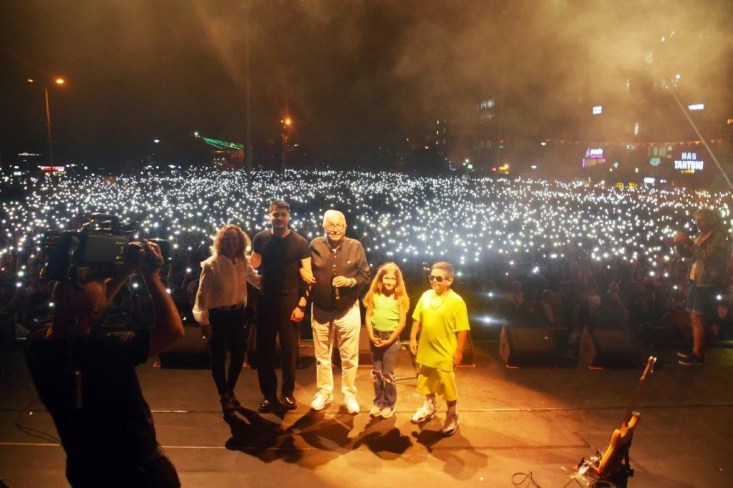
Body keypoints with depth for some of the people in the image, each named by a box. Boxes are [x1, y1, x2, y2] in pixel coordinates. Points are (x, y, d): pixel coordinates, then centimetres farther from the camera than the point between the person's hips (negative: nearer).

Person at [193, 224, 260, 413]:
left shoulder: (243, 262, -1)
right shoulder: (211, 265, -17)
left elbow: (256, 280, 14)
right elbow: (202, 295, -14)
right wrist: (204, 322, -14)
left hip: (237, 313, 5)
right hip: (217, 315, -5)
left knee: (239, 354, 13)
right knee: (219, 357, 7)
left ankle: (230, 391, 38)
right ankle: (224, 396, 29)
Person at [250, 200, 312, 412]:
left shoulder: (299, 242, -3)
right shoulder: (261, 239, 4)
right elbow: (252, 265, -1)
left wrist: (301, 305, -10)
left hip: (290, 300, -2)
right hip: (266, 300, 2)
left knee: (289, 348, 7)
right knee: (264, 347, 7)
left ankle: (288, 392, 23)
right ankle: (268, 394, 22)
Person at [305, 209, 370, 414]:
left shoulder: (355, 246, -6)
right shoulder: (315, 245, -6)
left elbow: (366, 276, -1)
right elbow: (305, 274, 2)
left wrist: (350, 281, -18)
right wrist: (304, 297, -7)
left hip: (348, 310, -1)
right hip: (321, 310, 1)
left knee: (350, 357, 8)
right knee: (322, 356, 14)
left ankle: (349, 395, 25)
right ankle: (324, 393, 31)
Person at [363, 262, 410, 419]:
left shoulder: (400, 298, -7)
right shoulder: (374, 295, 0)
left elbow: (402, 322, -8)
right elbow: (368, 317, 0)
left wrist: (390, 340, -12)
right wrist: (371, 336, -9)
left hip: (391, 337, -3)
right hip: (375, 337, 3)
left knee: (388, 373, 3)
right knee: (377, 372, 12)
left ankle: (389, 404, 17)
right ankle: (378, 402, 24)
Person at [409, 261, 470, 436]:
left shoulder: (456, 301, -16)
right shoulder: (426, 296, 1)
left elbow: (462, 329, -15)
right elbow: (417, 319, 9)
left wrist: (459, 351, -15)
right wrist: (413, 338, 5)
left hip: (445, 354, -6)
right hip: (426, 351, 6)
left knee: (448, 388, 7)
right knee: (427, 383, 23)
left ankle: (452, 417, 27)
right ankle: (429, 408, 45)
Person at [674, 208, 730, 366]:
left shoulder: (719, 237, -9)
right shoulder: (700, 236, 15)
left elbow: (707, 256, -22)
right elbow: (686, 253, 19)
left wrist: (688, 242, -24)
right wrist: (679, 243, -1)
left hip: (708, 282, -8)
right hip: (695, 281, 8)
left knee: (697, 317, -12)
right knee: (694, 317, 10)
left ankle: (698, 354, -9)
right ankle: (695, 349, 19)